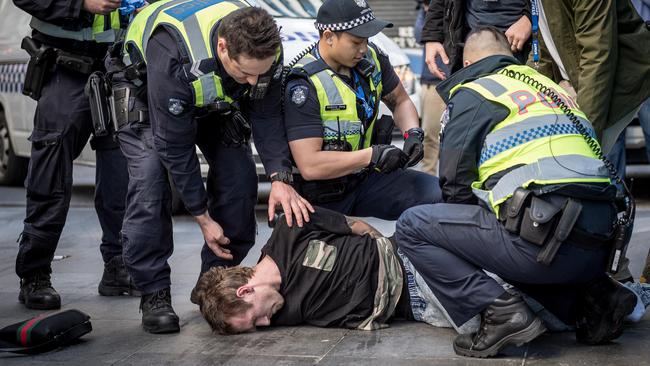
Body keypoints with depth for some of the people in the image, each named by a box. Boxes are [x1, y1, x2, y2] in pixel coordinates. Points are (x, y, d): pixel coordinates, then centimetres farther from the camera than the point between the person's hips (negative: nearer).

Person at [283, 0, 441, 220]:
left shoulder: (371, 58, 1)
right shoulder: (304, 85, -20)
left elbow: (400, 101, 18)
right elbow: (309, 166, -25)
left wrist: (413, 134, -3)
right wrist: (371, 156, -26)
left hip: (367, 177, 5)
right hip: (324, 197, -5)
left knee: (435, 192, -15)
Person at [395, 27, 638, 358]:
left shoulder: (471, 93, 7)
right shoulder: (549, 86, 28)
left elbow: (455, 183, 4)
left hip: (548, 240, -8)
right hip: (600, 246, 8)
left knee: (412, 227, 4)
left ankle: (498, 312, -9)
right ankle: (593, 297, 15)